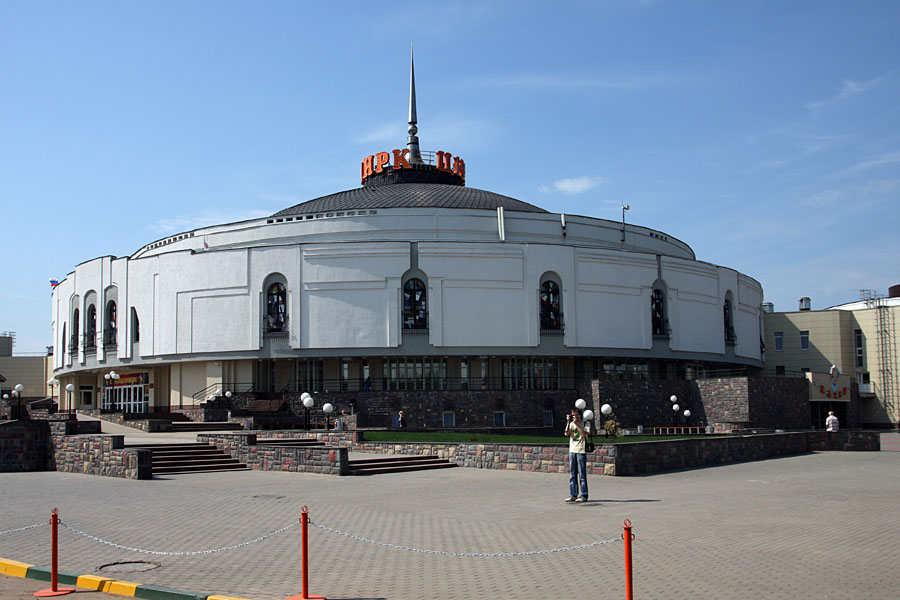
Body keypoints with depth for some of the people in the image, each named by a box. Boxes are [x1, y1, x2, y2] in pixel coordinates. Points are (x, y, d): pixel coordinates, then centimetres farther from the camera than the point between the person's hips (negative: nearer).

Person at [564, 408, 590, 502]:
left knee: (582, 474, -4)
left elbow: (584, 434, -15)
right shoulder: (572, 424, 13)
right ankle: (573, 495, 10)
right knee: (572, 475, 6)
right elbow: (566, 434, 1)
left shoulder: (586, 423, 0)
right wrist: (568, 422, -5)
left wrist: (577, 424, -14)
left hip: (581, 451, -5)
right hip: (572, 450, 5)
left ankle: (584, 496, 0)